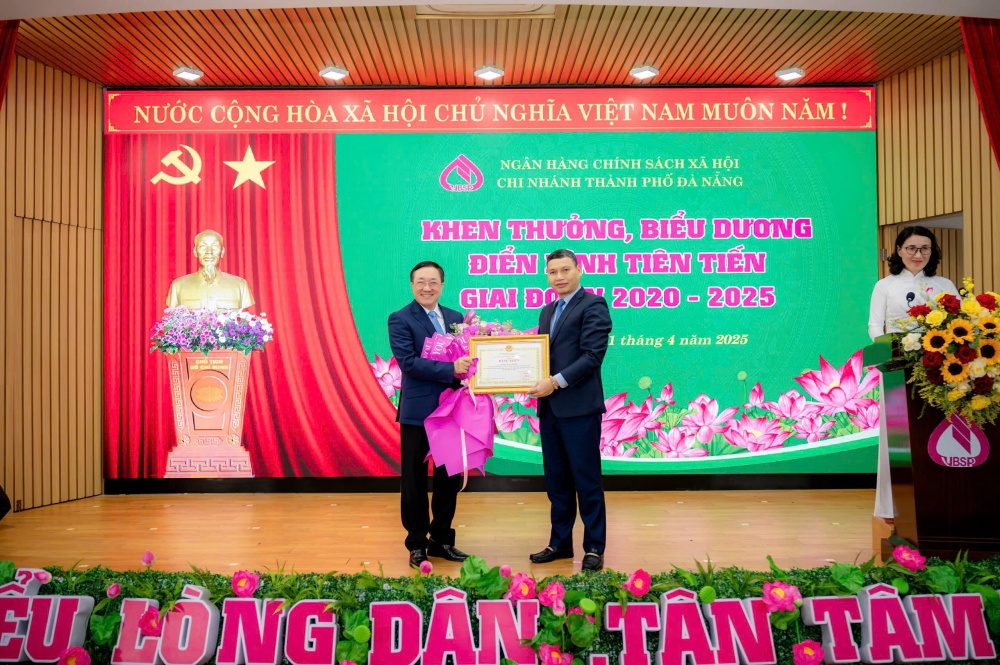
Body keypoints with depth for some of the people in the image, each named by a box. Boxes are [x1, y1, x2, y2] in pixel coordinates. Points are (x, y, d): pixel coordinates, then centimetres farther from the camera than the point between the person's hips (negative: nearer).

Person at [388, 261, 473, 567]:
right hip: (417, 412, -5)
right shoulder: (400, 319, -6)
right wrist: (451, 369, -25)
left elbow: (464, 358, 11)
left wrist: (468, 365, -13)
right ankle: (417, 544, 21)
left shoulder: (456, 318, 11)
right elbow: (408, 362, -18)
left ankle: (442, 540, 28)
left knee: (450, 478, 13)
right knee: (415, 481, 6)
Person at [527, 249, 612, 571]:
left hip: (580, 407, -7)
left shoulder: (593, 305, -6)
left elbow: (592, 356, -15)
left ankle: (594, 547, 11)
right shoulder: (547, 311, 18)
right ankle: (560, 542, 23)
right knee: (556, 479, 13)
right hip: (549, 407, 7)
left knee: (586, 479, 1)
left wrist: (556, 382, -19)